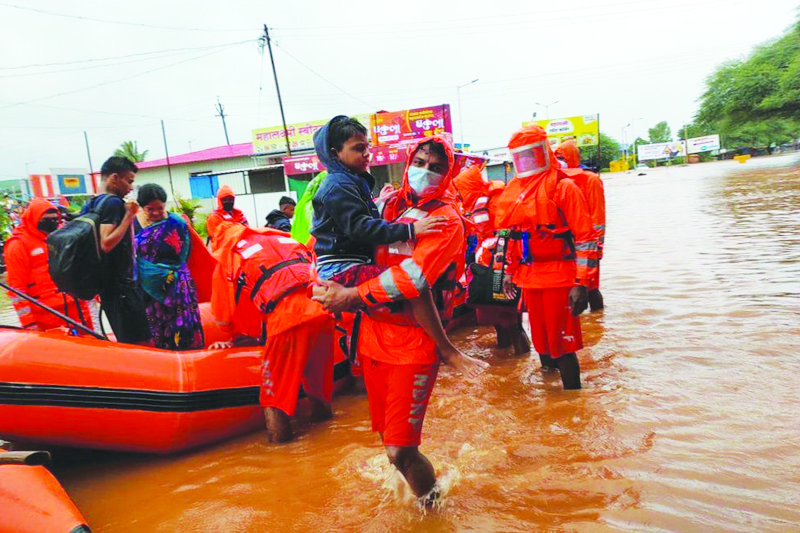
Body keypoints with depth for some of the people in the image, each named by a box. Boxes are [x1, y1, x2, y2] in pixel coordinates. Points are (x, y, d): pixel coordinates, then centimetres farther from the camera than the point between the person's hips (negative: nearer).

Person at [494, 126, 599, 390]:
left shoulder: (562, 186, -8)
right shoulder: (512, 191, 11)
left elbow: (585, 237, -11)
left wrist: (581, 283, -17)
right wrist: (509, 271, 21)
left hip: (559, 277, -6)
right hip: (528, 278, 6)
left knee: (562, 342, -2)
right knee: (541, 340, 16)